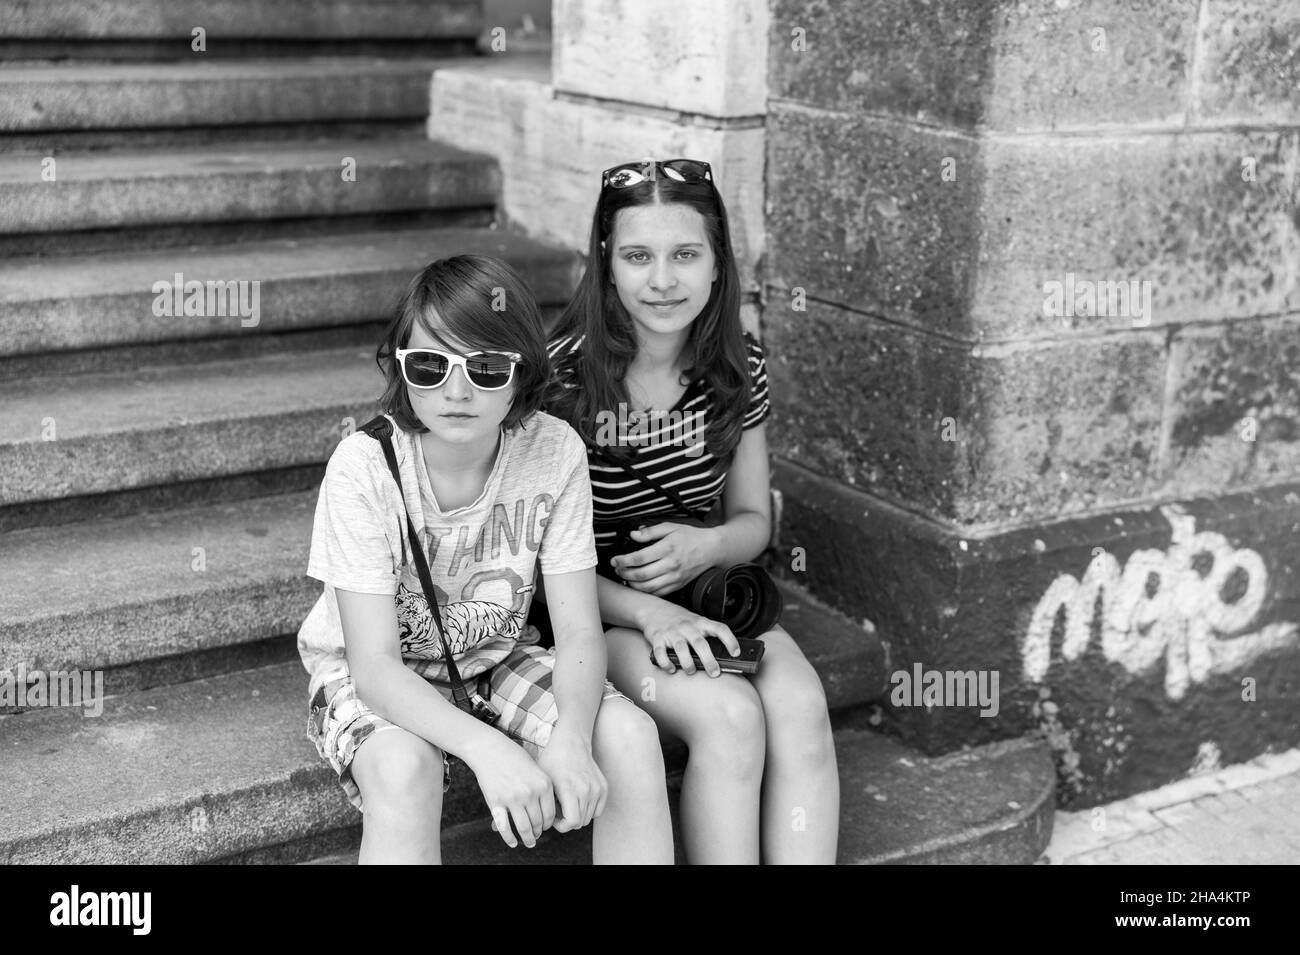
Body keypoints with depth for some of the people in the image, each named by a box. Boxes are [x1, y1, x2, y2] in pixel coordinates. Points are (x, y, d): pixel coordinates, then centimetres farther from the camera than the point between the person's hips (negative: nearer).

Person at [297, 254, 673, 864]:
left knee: (630, 737, -21)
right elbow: (375, 666, -27)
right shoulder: (363, 468, -26)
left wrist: (570, 737, -37)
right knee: (405, 768, -35)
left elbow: (579, 632, -15)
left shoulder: (553, 450, -18)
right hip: (371, 679, -3)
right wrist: (485, 747, -44)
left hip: (496, 659, 3)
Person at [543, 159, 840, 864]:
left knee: (801, 705, -24)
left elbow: (753, 519, 9)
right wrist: (648, 615, -25)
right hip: (593, 613, -4)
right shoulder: (563, 376, -15)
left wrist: (704, 546, -15)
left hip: (699, 596, 4)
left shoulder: (739, 367, -1)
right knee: (729, 714, -28)